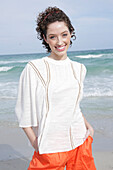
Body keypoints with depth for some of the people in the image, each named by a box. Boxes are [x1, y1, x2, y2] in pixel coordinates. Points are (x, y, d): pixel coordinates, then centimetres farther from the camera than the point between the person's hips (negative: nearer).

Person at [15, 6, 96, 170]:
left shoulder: (79, 69, 6)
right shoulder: (34, 69, -9)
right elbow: (24, 112, -6)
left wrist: (88, 126, 9)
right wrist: (35, 143, -12)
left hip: (80, 143, 4)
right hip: (49, 148, -4)